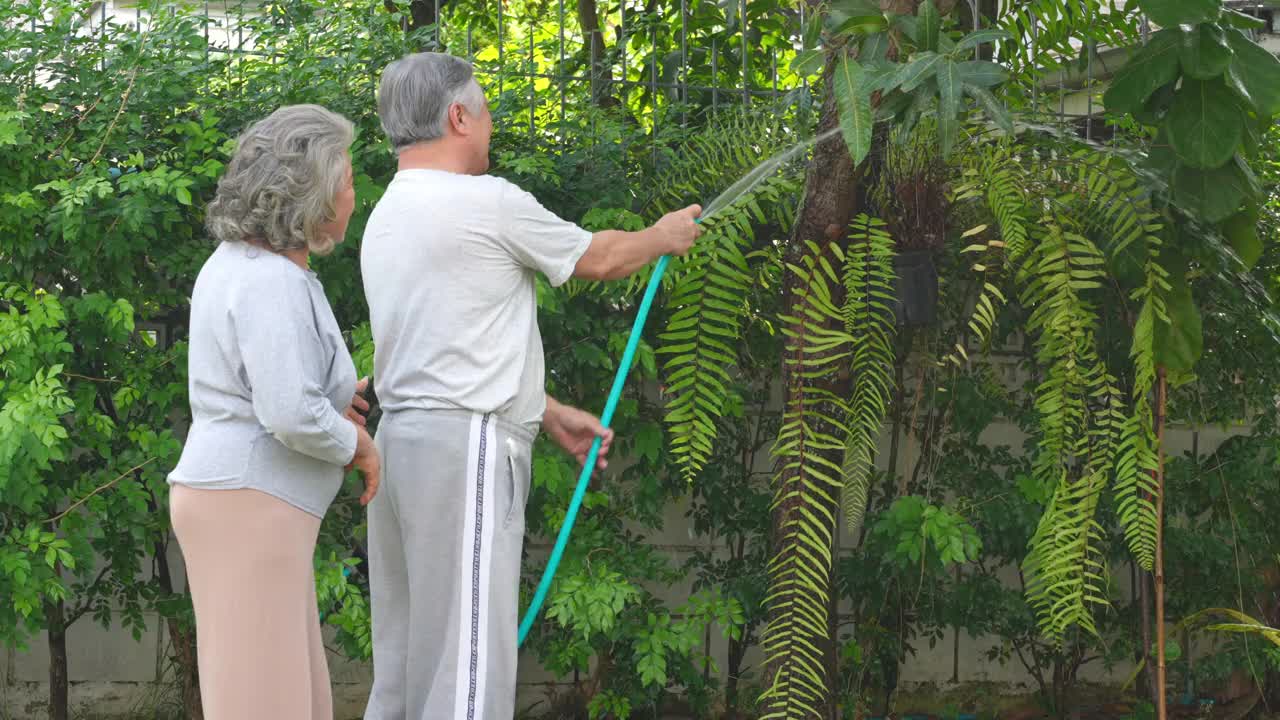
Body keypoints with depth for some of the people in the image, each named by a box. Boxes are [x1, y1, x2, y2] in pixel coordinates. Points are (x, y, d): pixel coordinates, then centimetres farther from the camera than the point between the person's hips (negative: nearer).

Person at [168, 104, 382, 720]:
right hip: (250, 507, -10)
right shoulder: (273, 282, -18)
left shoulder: (236, 264, 13)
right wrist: (358, 444, -7)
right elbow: (292, 416, -26)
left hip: (240, 500, 10)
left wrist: (329, 394, 16)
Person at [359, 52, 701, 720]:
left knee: (404, 652, 11)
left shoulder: (386, 218, 18)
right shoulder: (487, 202, -10)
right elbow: (598, 258, 4)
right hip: (466, 445, -9)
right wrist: (663, 237, 24)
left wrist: (552, 414, 27)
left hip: (403, 438, 9)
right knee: (465, 662, -8)